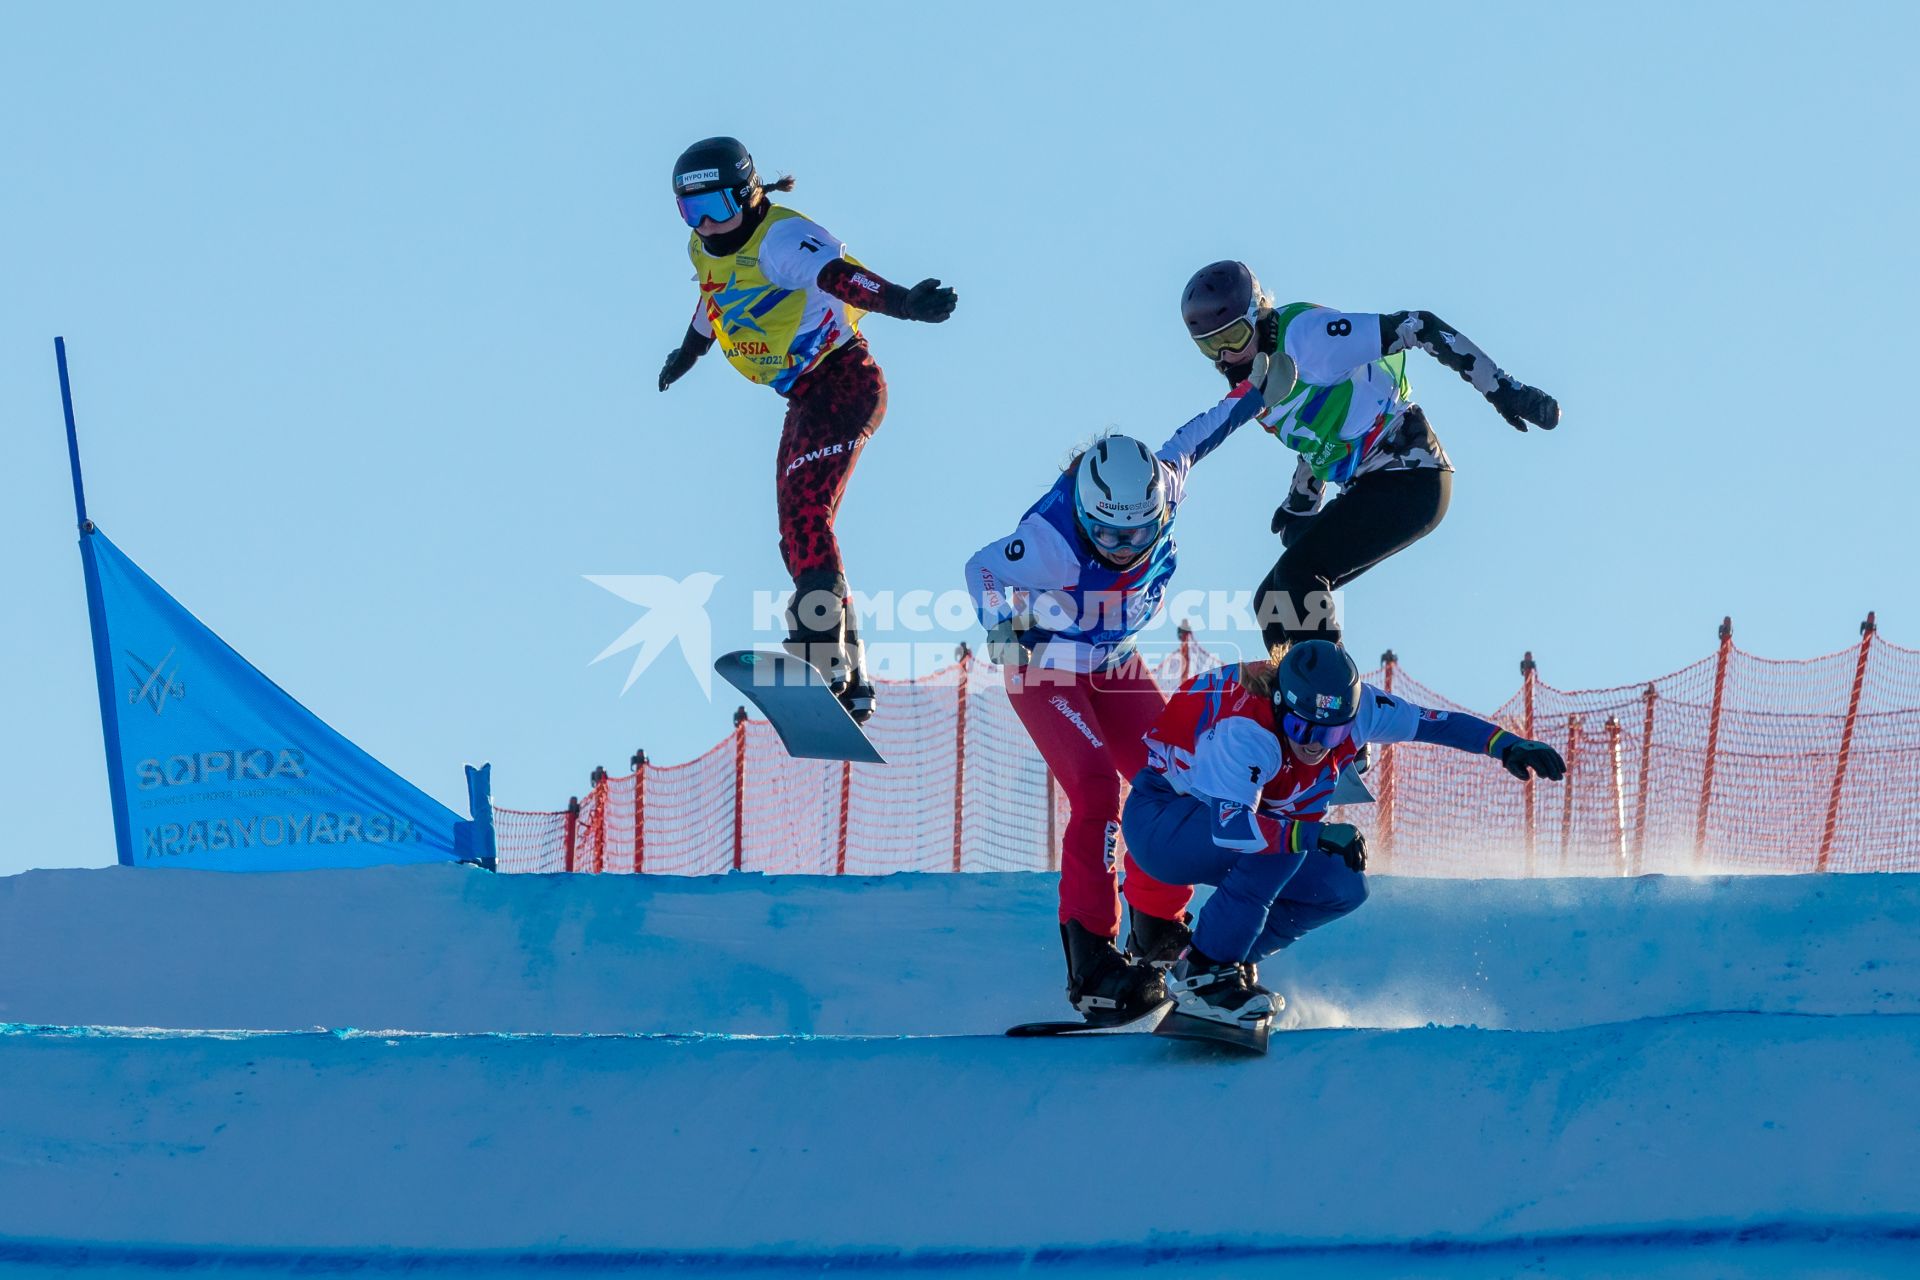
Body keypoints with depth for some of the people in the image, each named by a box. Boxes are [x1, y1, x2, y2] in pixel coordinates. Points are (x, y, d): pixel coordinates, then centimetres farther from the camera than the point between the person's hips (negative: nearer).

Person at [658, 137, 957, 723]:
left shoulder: (781, 240, -21)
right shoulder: (705, 247, 7)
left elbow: (836, 274, -40)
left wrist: (902, 302, -59)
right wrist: (689, 351, 48)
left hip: (844, 383, -10)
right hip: (804, 400, 10)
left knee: (804, 513, -25)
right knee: (799, 538, 9)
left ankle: (822, 653, -34)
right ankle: (850, 679, 15)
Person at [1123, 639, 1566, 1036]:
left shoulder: (1354, 706, -17)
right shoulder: (1246, 734, -37)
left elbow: (1435, 722, -9)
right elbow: (1230, 827, -48)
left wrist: (1507, 745, -21)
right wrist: (1317, 833, -55)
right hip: (1159, 820, -8)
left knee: (1344, 886, -3)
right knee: (1280, 842, -33)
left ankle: (1231, 958, 5)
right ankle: (1202, 973, -23)